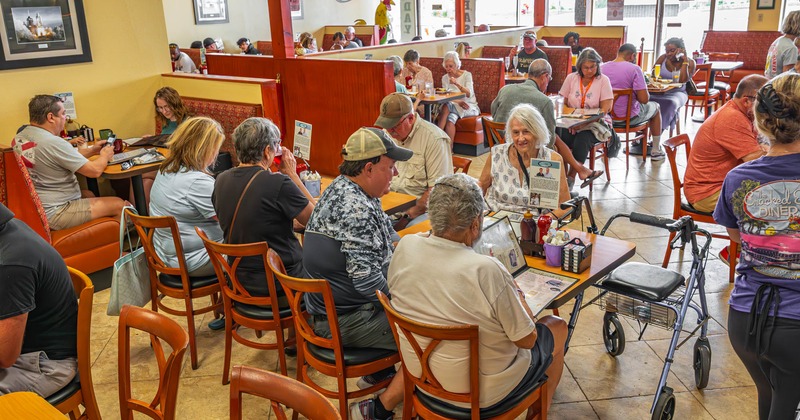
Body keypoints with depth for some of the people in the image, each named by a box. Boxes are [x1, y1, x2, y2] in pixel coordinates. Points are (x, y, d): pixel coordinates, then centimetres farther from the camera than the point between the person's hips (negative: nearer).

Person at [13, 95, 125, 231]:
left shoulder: (19, 138, 4)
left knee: (89, 194, 29)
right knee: (119, 205, -5)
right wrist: (104, 156, 1)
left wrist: (91, 150, 15)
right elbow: (95, 171, -19)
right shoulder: (53, 143, -24)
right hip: (54, 214, -10)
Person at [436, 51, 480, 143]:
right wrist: (458, 102, -20)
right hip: (455, 106, 3)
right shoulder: (445, 78, 10)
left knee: (447, 107, -32)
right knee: (451, 118, -35)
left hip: (470, 107, -3)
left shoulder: (467, 75, -3)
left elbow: (469, 94, -19)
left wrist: (456, 83, -37)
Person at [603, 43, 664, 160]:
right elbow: (644, 99, -22)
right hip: (629, 118, -5)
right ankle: (656, 151, 34)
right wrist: (644, 90, 2)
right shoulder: (634, 69, -19)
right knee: (655, 107, 27)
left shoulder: (603, 68, -4)